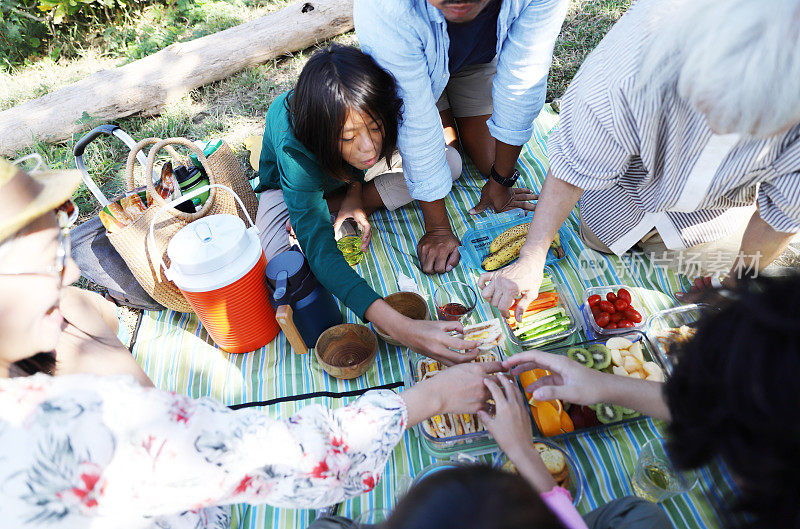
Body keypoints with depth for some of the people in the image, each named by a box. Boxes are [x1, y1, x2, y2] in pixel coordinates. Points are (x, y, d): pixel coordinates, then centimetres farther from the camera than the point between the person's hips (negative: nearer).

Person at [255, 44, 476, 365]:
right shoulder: (293, 149, -44)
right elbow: (321, 255, -51)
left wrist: (355, 191, -25)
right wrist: (401, 328, -63)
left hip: (345, 178, 4)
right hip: (287, 185, -4)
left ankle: (328, 209, -11)